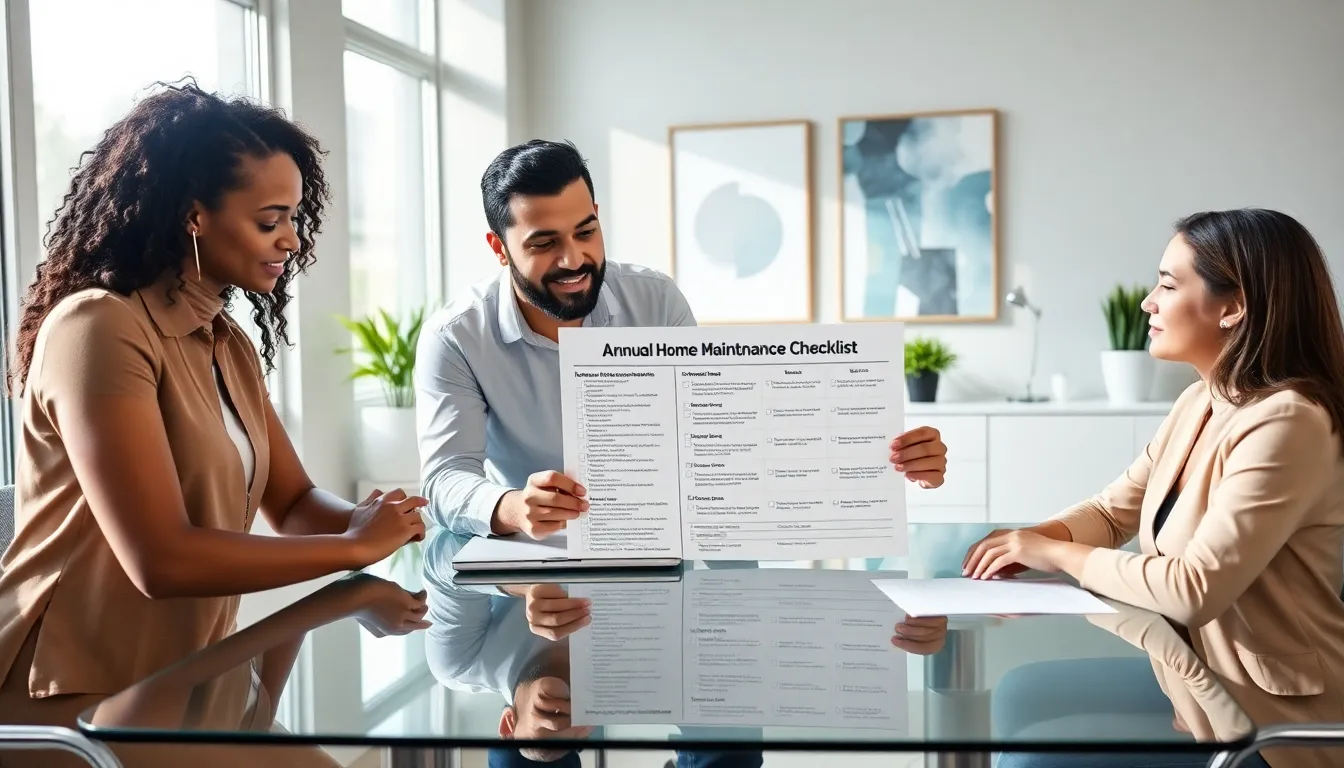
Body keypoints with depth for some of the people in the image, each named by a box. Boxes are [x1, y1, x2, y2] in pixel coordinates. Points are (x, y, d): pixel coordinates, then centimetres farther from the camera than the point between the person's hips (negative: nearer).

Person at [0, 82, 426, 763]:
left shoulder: (230, 347, 12)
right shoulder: (99, 329, -19)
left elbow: (294, 502, 9)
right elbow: (161, 560, -27)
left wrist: (375, 523, -13)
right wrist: (353, 546, -17)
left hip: (181, 686, 8)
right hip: (76, 702, -8)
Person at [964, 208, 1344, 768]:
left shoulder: (1285, 424, -24)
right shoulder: (1200, 402, 4)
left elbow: (1195, 589, -30)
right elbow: (1112, 511, 10)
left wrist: (1057, 553, -17)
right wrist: (1030, 540, -10)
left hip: (1266, 720, -8)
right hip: (1196, 674, 8)